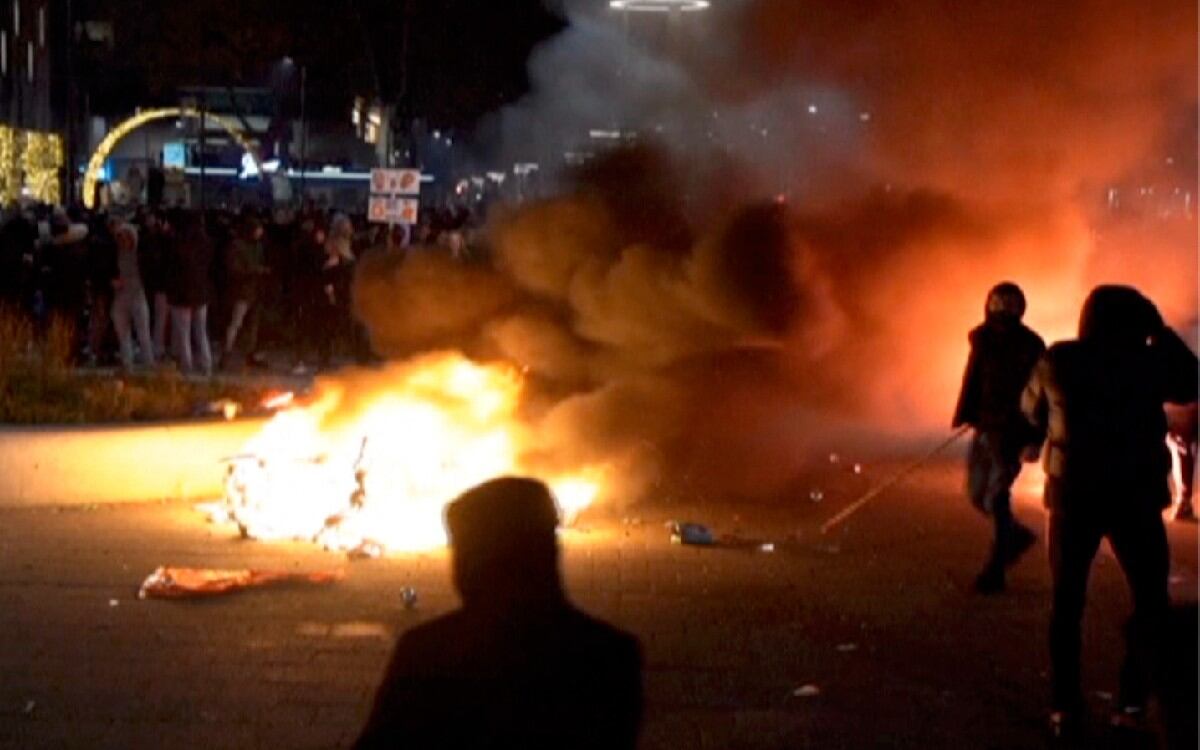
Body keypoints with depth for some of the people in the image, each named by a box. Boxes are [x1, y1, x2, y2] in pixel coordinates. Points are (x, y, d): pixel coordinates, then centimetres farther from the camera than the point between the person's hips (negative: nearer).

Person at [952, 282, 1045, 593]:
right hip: (985, 427, 7)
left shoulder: (1030, 346, -13)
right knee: (977, 495, 13)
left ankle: (995, 569, -1)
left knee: (997, 498, -9)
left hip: (1013, 434, -6)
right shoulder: (982, 339, 3)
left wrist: (1034, 440, -18)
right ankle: (1017, 534, 37)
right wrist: (965, 416, 10)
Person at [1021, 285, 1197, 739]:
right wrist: (1160, 332, 11)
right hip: (1134, 496, -2)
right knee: (1150, 603, 10)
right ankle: (1132, 703, 1)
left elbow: (1033, 411, 11)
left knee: (1067, 603, 11)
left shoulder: (1058, 362, -3)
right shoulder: (1149, 361, -9)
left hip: (1074, 493, 2)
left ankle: (1065, 708, 6)